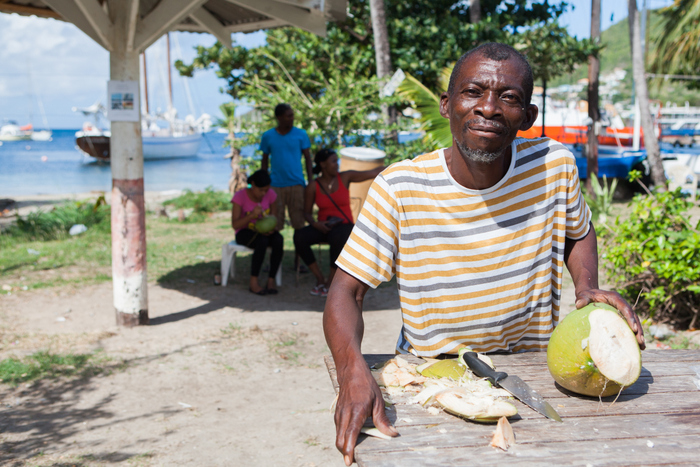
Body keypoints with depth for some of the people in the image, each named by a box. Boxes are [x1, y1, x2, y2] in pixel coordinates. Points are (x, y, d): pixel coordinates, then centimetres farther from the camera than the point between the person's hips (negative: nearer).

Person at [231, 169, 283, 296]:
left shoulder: (270, 194, -2)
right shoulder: (240, 196, -15)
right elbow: (235, 224, -18)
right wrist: (252, 215, -34)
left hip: (264, 231, 4)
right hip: (244, 233, -4)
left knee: (278, 239, -30)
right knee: (262, 241, -36)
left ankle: (271, 279, -23)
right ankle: (254, 282, -26)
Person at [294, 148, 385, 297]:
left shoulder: (345, 177, 1)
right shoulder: (313, 187, 1)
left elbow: (374, 172, -2)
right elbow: (307, 213, 6)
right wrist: (315, 224, -15)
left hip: (344, 226, -2)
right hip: (323, 227, 2)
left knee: (337, 238, -39)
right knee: (299, 236, -28)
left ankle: (331, 281, -19)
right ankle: (320, 278, -14)